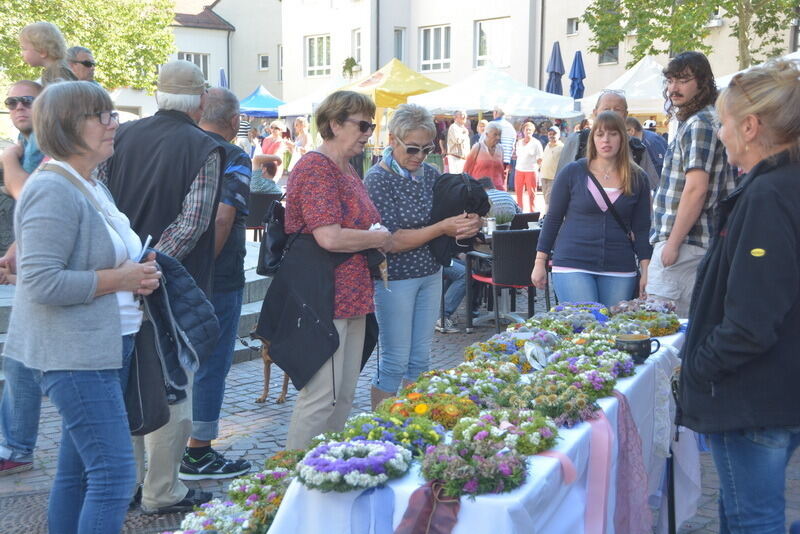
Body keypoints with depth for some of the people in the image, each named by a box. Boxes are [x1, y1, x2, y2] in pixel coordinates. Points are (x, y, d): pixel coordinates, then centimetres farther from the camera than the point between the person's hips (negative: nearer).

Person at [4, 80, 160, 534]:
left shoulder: (94, 186, 15)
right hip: (76, 354, -10)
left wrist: (139, 273, 7)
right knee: (115, 475, -11)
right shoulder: (53, 191, -15)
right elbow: (41, 282, -23)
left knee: (78, 470, 15)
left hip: (108, 345, 10)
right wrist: (118, 279, -16)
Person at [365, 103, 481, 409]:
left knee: (420, 360, 13)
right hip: (395, 278, -6)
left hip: (430, 273, 6)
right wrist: (441, 228, -24)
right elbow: (391, 241, -20)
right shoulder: (377, 179, -14)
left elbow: (447, 217, 15)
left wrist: (467, 225, -9)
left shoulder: (430, 174, 5)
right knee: (395, 363, 1)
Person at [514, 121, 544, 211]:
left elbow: (540, 159, 0)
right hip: (519, 170, 5)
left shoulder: (536, 143, -1)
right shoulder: (519, 142, 12)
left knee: (531, 193, -4)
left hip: (531, 171, -5)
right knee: (518, 193, 6)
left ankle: (532, 212, 0)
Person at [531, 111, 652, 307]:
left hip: (620, 269, 2)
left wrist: (646, 271, 1)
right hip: (572, 265, -2)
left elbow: (641, 228, 8)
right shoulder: (572, 172, 2)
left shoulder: (637, 179, 7)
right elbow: (553, 219, 6)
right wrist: (540, 263, 4)